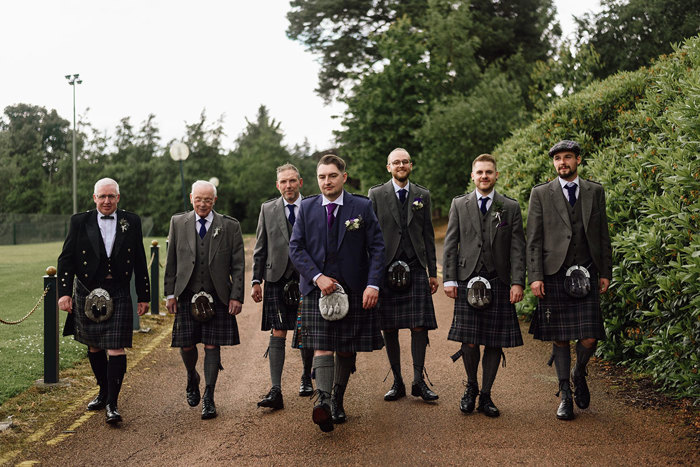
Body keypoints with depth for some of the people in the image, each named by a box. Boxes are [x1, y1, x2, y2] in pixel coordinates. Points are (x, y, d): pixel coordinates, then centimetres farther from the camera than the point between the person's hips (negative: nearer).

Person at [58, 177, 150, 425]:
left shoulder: (131, 221, 3)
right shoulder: (80, 221, 1)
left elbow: (139, 262, 7)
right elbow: (66, 259, 2)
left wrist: (143, 295, 7)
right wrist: (64, 292, -7)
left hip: (118, 294, -1)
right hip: (88, 293, 2)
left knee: (116, 349, -9)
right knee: (94, 347, 15)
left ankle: (112, 404, -3)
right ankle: (103, 392, 34)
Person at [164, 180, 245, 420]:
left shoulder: (230, 226, 2)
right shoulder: (178, 223, 7)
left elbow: (238, 265, 1)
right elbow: (171, 262, 9)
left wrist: (236, 296, -6)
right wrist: (170, 293, 4)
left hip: (217, 297, -1)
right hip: (187, 295, 1)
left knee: (212, 346, -1)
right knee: (186, 344, 3)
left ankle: (208, 398, 9)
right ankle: (192, 379, 34)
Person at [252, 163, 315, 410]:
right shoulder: (268, 209, 8)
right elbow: (260, 249, 10)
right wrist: (256, 281, 5)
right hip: (277, 279, 0)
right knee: (277, 334, -5)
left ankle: (306, 377, 33)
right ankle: (275, 391, -6)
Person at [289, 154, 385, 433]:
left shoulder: (362, 207, 3)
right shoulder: (306, 208, 7)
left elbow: (377, 248, 0)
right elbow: (295, 248, 3)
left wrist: (373, 285, -12)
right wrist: (317, 277, -11)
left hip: (354, 289, 0)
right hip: (317, 288, 0)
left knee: (347, 349, 7)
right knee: (322, 347, -13)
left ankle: (337, 400, 23)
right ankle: (323, 400, -23)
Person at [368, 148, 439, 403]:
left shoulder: (422, 195, 11)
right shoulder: (376, 194, 5)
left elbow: (428, 235, 12)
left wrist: (433, 272, 8)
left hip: (416, 269, 1)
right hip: (386, 269, -1)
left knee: (419, 326, -3)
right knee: (389, 328, 3)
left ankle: (418, 381, 8)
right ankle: (397, 382, 14)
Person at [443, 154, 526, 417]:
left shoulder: (511, 207, 8)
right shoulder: (459, 205, 10)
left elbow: (517, 248, 4)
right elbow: (450, 245, 7)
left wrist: (518, 282, -5)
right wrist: (449, 279, -1)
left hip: (499, 282, 0)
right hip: (468, 280, 0)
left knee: (495, 343, 2)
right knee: (468, 342, -5)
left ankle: (486, 396, 15)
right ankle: (471, 387, 20)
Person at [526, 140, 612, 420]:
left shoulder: (595, 192, 11)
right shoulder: (540, 194, 5)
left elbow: (603, 236, 13)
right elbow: (533, 240, 2)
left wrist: (605, 273, 8)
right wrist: (535, 276, -6)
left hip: (586, 275, 1)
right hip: (554, 276, -1)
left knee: (589, 338, -5)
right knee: (559, 339, 4)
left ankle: (579, 373, 26)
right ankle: (565, 395, 18)